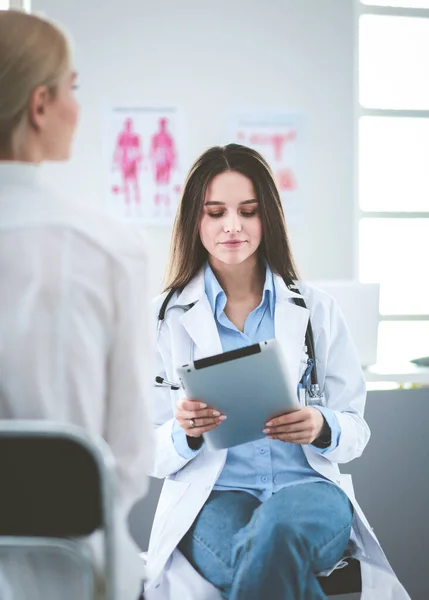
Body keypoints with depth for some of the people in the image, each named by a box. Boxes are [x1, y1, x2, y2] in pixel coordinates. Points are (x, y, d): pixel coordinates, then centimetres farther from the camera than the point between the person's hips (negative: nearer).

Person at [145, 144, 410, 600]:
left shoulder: (317, 311, 11)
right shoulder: (165, 318, 7)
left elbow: (355, 430, 10)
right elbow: (151, 455, 6)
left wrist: (322, 428, -13)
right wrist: (184, 433, -17)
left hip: (308, 485, 1)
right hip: (211, 497, -1)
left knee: (277, 530, -37)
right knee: (259, 556, -37)